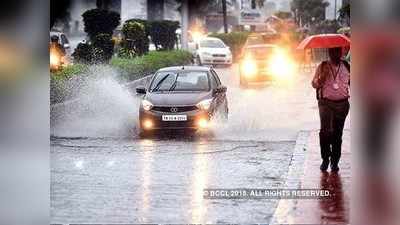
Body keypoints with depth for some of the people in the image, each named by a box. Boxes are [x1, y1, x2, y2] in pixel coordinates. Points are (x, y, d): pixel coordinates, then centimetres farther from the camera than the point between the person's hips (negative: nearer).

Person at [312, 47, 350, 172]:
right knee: (326, 131, -14)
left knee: (337, 133, 6)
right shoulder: (322, 67, 3)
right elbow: (314, 84, 5)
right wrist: (321, 77, -16)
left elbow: (351, 83, 17)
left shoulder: (346, 67, 7)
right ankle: (325, 158, 2)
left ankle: (335, 162, 16)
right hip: (326, 104, -2)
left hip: (342, 105, 2)